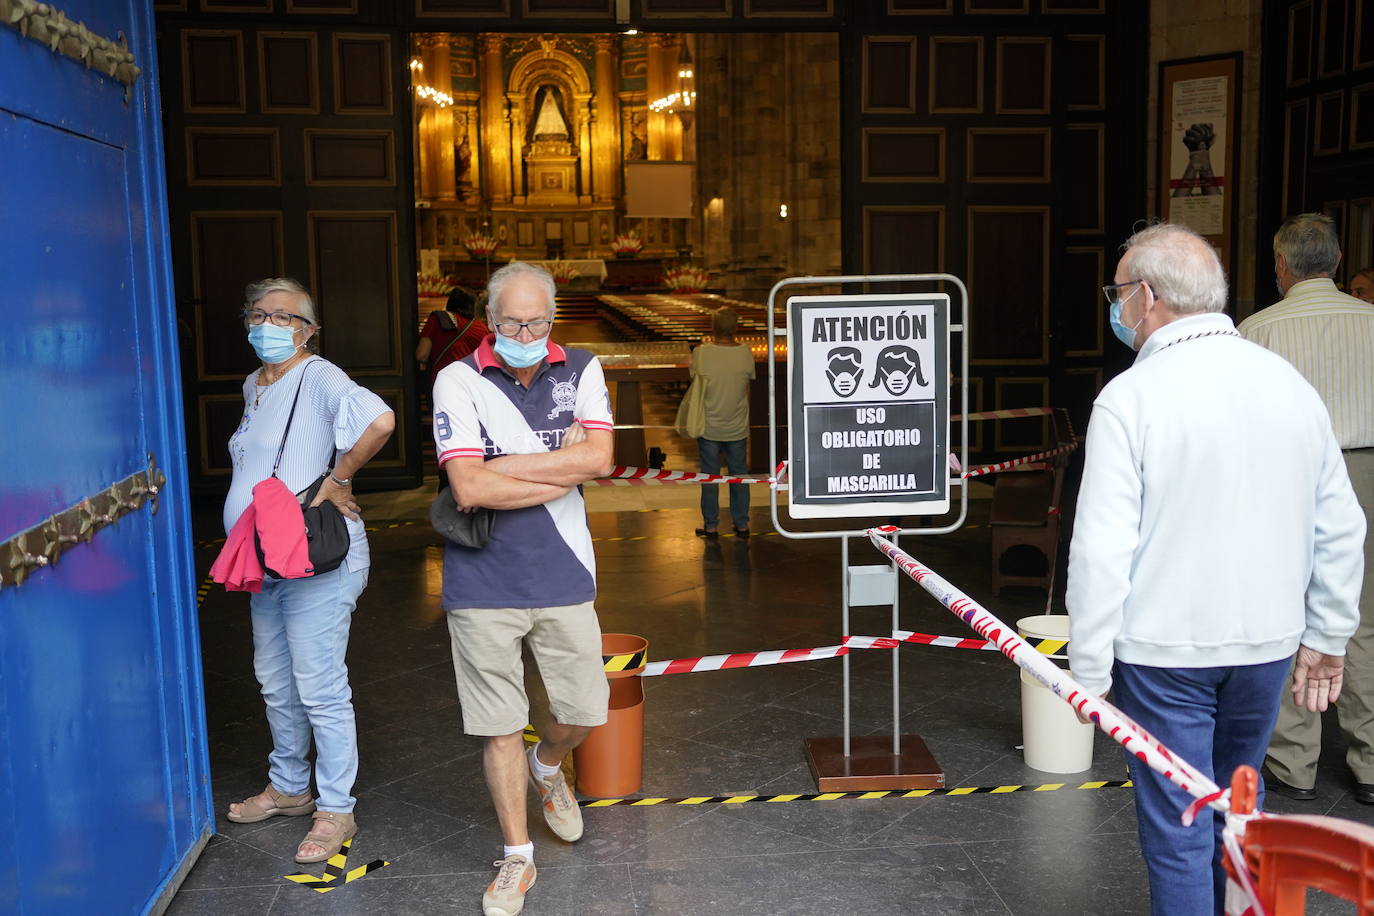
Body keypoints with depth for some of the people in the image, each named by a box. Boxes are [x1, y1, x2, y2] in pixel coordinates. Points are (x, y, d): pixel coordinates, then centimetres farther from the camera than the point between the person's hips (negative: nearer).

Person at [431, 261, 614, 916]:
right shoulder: (459, 381, -6)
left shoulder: (581, 371, 2)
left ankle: (546, 767, 46)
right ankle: (517, 860, 26)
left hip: (563, 575, 2)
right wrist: (564, 470, -12)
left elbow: (599, 457, -13)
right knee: (500, 728, 8)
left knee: (583, 712, 9)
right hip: (484, 585, -2)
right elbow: (468, 487, -17)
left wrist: (503, 467, -15)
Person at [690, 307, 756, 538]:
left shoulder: (701, 353, -14)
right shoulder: (745, 353, -8)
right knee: (739, 475, 14)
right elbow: (746, 391, 3)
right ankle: (742, 525, 22)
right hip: (737, 428, 2)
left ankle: (710, 526, 17)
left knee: (709, 476, 9)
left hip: (709, 428, -2)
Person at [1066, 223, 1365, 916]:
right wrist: (1327, 636, 18)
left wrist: (1089, 670, -10)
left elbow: (1102, 551, -19)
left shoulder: (1129, 397, -16)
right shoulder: (1291, 385, 2)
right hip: (1266, 648, 6)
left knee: (1178, 831, 7)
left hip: (1165, 652, -6)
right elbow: (1340, 528, 8)